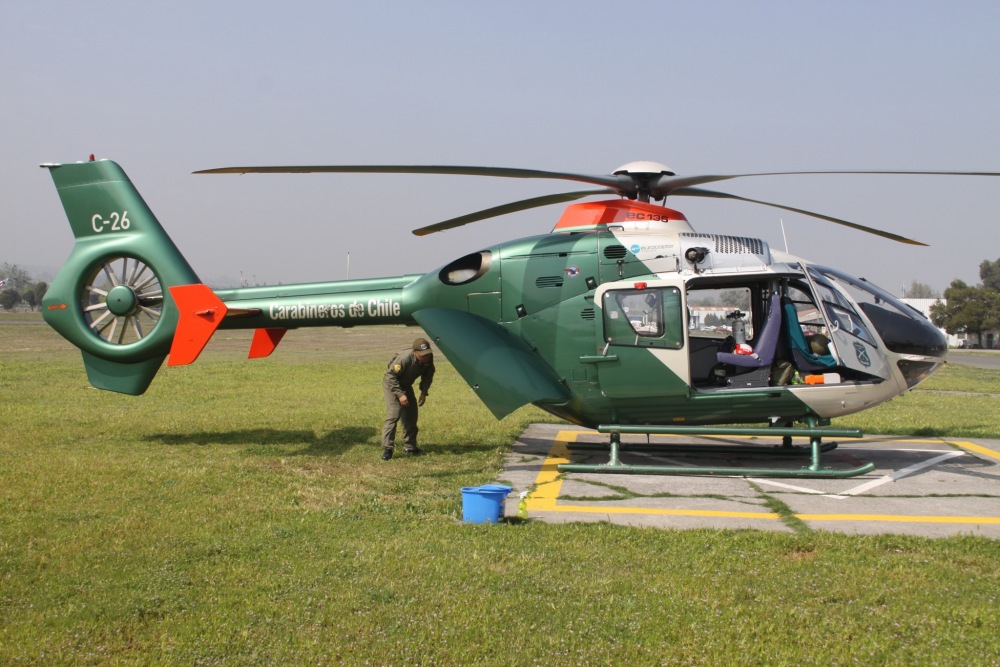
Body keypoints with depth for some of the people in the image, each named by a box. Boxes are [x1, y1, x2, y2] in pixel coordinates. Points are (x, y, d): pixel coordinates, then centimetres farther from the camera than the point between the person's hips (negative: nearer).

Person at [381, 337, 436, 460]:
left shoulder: (429, 358, -18)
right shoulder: (404, 359, -37)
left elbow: (428, 375, 1)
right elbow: (390, 376, -29)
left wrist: (424, 392, -9)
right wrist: (400, 394, -31)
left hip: (406, 385, 7)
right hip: (391, 384, -7)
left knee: (411, 415, 7)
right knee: (393, 414, -17)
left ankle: (410, 446, 19)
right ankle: (387, 448, -16)